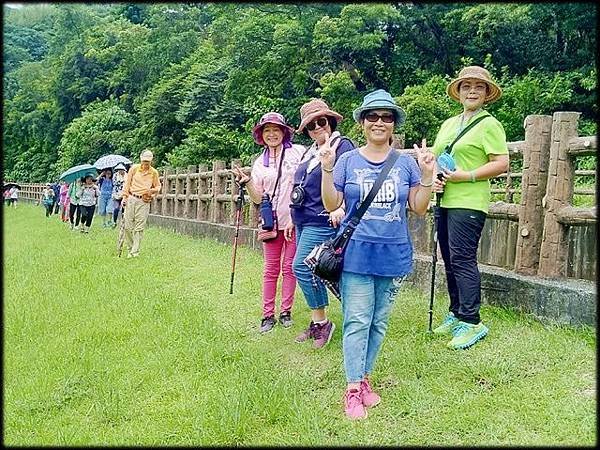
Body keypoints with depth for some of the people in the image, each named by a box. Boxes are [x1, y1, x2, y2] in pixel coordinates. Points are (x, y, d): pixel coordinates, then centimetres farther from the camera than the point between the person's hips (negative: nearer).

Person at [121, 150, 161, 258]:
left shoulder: (154, 172, 7)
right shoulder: (134, 168, 6)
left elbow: (158, 186, 15)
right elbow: (127, 183, 9)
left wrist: (152, 190, -7)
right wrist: (125, 197, 3)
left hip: (144, 202, -1)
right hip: (131, 199, 1)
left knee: (139, 228, -4)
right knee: (128, 226, 0)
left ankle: (135, 252, -2)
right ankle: (130, 249, 13)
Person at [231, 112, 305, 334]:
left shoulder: (298, 152, -1)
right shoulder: (259, 163, 11)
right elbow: (258, 198, 8)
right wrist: (246, 181, -10)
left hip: (296, 220, -3)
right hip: (272, 222, 3)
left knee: (289, 267, 4)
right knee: (271, 270, 5)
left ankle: (286, 311, 16)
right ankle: (268, 314, 12)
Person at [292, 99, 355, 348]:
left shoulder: (342, 145, -7)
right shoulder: (310, 151, 17)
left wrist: (341, 207, -30)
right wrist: (294, 218, 23)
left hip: (321, 221, -9)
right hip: (304, 221, 9)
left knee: (302, 266, -14)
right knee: (311, 270, 10)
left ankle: (321, 321, -1)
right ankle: (316, 323, 19)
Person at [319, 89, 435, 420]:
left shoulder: (406, 163, 5)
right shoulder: (348, 161, 1)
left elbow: (419, 209, 3)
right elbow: (331, 205, -2)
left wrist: (427, 175, -10)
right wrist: (326, 168, -13)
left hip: (393, 254, 2)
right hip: (357, 253, -2)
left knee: (379, 322, 11)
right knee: (357, 321, -3)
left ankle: (364, 377, 26)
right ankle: (353, 389, 4)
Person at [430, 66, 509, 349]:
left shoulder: (489, 125, -4)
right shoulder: (448, 124, 18)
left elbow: (501, 164, -11)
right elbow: (434, 157, 22)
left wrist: (467, 176, -18)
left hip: (469, 203, -8)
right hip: (445, 201, 8)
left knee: (462, 259, -11)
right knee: (450, 260, 12)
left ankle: (471, 322, -3)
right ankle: (456, 315, 24)